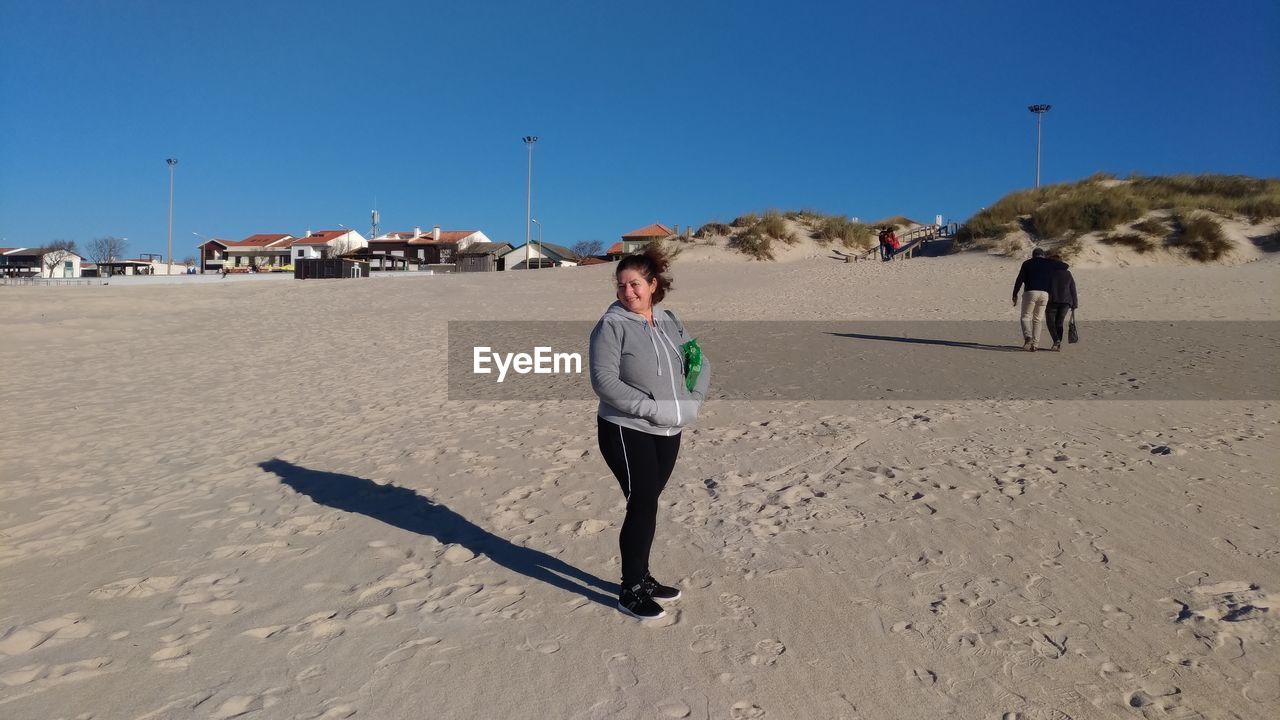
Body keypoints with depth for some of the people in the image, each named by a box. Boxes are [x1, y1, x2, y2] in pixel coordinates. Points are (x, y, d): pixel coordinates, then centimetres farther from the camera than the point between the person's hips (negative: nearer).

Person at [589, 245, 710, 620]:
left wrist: (692, 400, -5)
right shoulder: (611, 325, -12)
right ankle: (630, 591, 11)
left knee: (648, 505, 15)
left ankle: (641, 576, 30)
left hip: (668, 432, 6)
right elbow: (604, 381, -19)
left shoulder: (670, 321, 7)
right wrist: (652, 408, -22)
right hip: (627, 431, -6)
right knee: (642, 506, -3)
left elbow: (700, 363, 13)